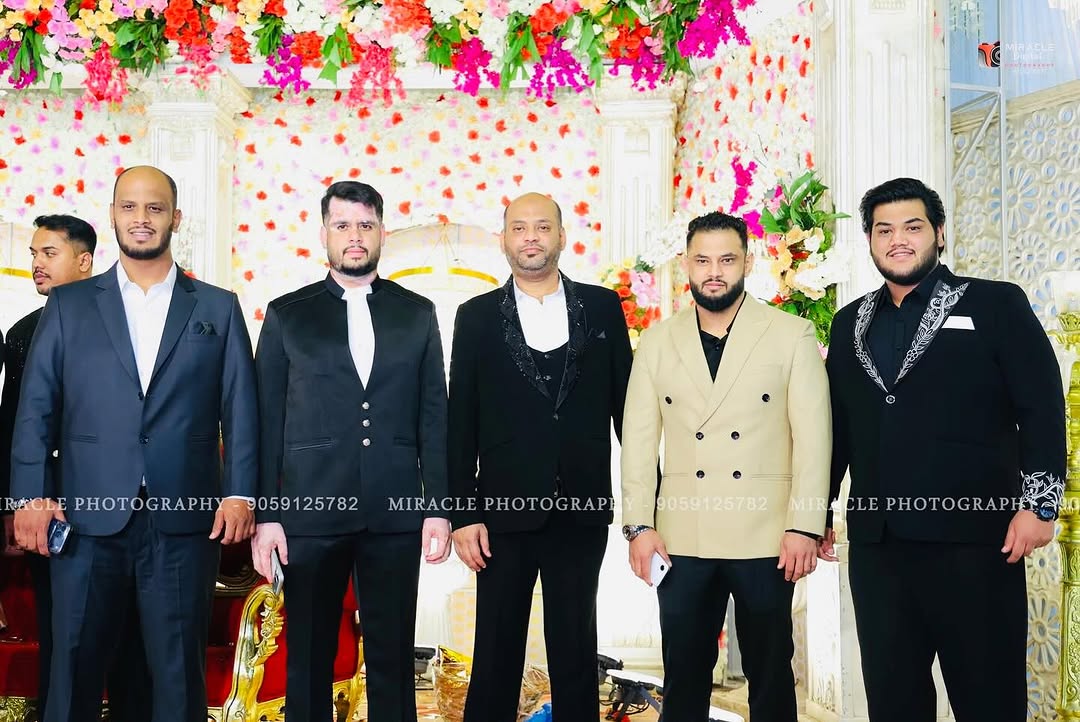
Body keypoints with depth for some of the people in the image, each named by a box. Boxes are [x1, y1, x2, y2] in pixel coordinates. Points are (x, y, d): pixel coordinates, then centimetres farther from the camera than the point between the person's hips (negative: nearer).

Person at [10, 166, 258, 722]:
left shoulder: (218, 308, 10)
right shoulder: (68, 305, 11)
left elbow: (240, 409, 5)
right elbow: (36, 406, 6)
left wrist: (240, 493, -5)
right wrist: (30, 495, -5)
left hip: (185, 521, 0)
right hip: (87, 517, 1)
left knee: (179, 673, 6)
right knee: (74, 668, 6)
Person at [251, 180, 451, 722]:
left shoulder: (417, 313, 9)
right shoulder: (287, 315, 6)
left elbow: (433, 417, 7)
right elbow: (267, 421, 4)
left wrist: (438, 507, 1)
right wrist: (265, 514, -2)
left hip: (395, 514, 1)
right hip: (311, 511, -1)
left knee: (392, 657, 7)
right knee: (308, 658, 7)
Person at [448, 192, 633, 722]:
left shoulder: (602, 306, 5)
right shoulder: (477, 316, 4)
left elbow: (625, 405, 5)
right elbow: (461, 423, 2)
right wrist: (463, 514, -4)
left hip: (582, 509, 1)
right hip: (505, 510, 0)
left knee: (576, 650, 11)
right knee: (496, 653, 8)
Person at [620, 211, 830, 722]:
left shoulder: (792, 335, 0)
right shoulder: (658, 341, 7)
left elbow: (813, 435, -4)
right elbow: (639, 437, 5)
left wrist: (805, 526, -10)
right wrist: (638, 524, -2)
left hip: (766, 538, -1)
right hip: (682, 538, 2)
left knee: (771, 675, 10)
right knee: (684, 677, 10)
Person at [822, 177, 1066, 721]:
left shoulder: (996, 305, 3)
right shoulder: (850, 323, 15)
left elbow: (1042, 408, -3)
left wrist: (1039, 503, -11)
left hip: (973, 539, -4)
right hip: (876, 542, 4)